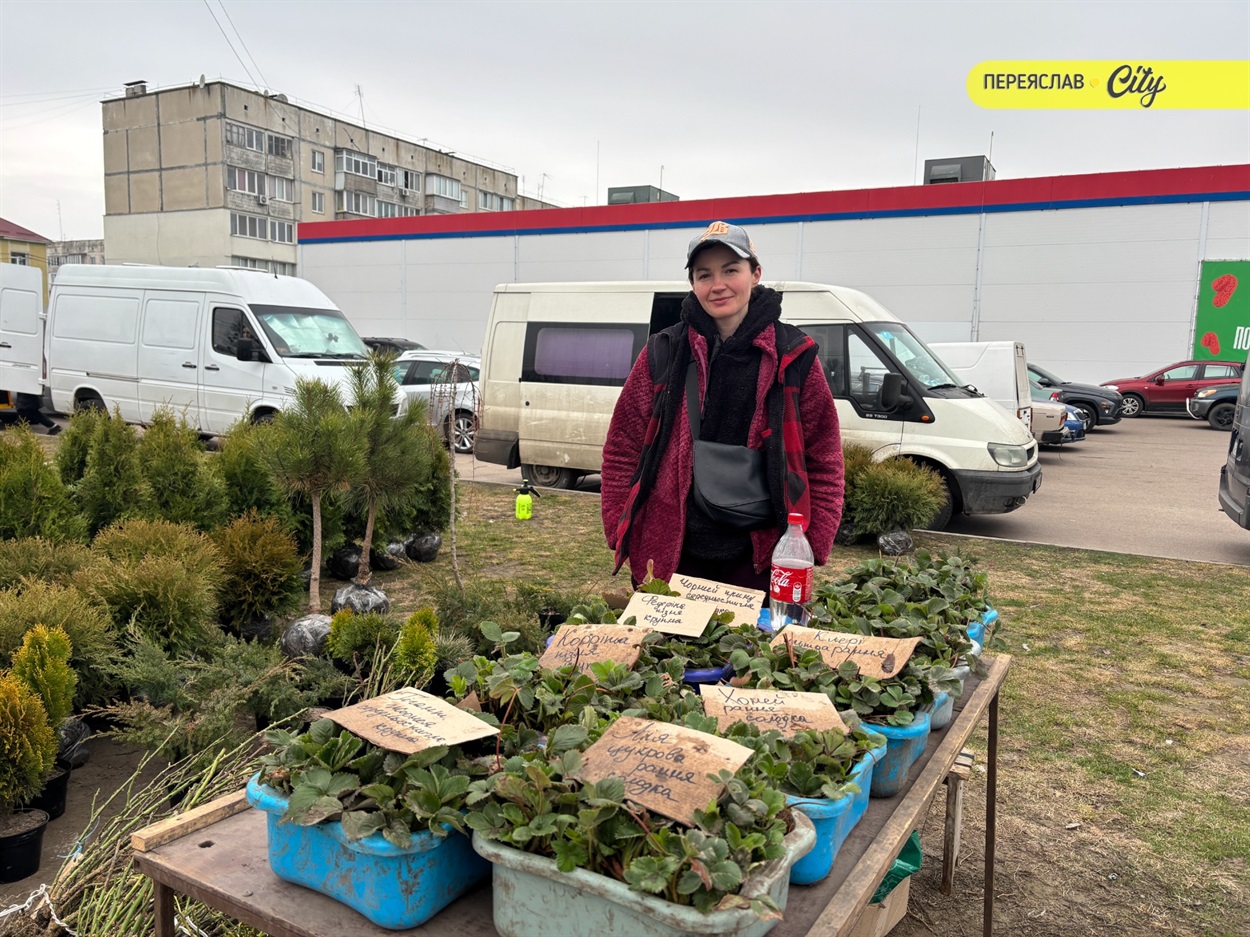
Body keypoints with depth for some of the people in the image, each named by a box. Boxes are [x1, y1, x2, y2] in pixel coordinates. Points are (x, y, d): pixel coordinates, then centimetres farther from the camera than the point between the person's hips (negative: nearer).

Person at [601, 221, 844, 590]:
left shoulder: (794, 356, 0)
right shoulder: (663, 353, 2)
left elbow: (824, 463, 3)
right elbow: (622, 450, 5)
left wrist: (811, 548, -4)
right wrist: (621, 533, -2)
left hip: (760, 561, 0)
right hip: (668, 557, 1)